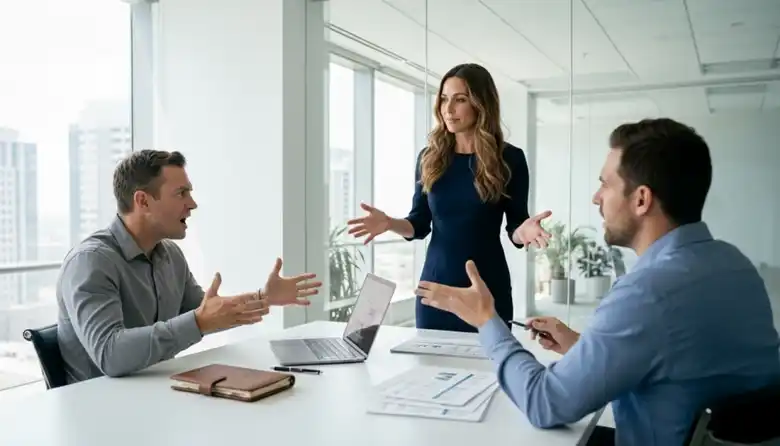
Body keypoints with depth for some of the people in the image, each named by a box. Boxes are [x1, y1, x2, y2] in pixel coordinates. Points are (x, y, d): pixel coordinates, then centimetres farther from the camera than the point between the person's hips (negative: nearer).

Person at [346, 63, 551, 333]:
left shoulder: (509, 158, -4)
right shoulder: (429, 158, 2)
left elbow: (514, 228, -1)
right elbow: (420, 224, 7)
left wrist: (524, 231, -23)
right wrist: (389, 223, -12)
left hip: (487, 285, -2)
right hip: (435, 284, 2)